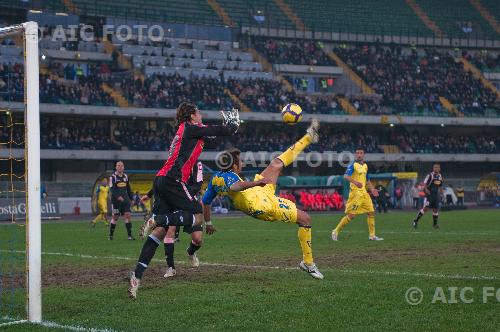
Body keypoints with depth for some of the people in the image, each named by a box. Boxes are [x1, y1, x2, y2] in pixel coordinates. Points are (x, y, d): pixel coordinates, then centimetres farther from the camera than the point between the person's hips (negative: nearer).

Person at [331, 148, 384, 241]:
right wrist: (355, 182, -37)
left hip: (364, 192, 8)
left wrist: (372, 189, 17)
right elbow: (346, 176, -22)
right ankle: (336, 232, -1)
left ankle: (372, 235, 10)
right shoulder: (353, 165, -8)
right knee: (351, 215, -11)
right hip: (356, 192, -7)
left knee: (371, 212, 4)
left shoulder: (365, 166, 16)